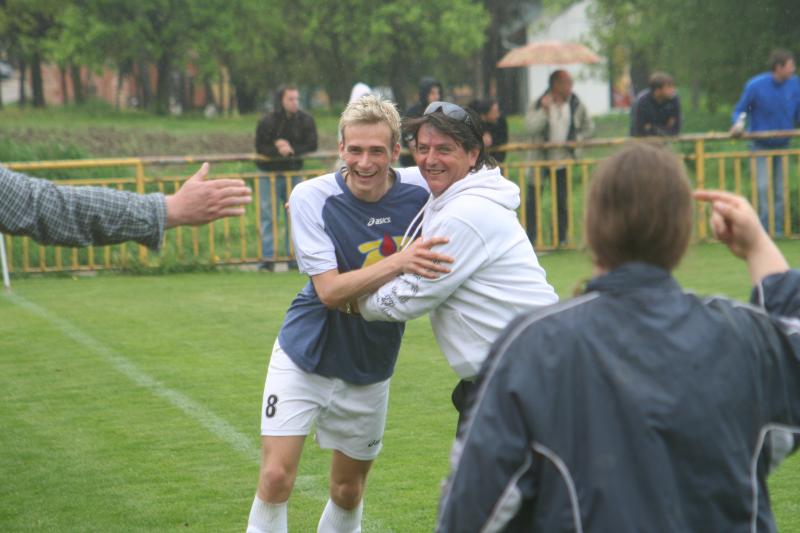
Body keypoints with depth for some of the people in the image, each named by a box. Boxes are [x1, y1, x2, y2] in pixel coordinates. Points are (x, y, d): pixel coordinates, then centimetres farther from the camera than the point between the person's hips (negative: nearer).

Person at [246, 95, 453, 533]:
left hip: (368, 371, 3)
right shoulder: (312, 197, -19)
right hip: (305, 358, -2)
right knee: (276, 478, -11)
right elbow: (330, 291, -27)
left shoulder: (419, 191, -13)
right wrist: (398, 263, -40)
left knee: (348, 490, 13)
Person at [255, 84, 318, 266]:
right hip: (270, 173, -3)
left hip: (293, 172, 3)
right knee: (268, 214, -4)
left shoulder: (306, 120, -3)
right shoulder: (267, 121, -10)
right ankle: (268, 256, -2)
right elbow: (260, 147, -10)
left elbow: (311, 145, -5)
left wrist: (291, 149, -18)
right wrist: (277, 150, -27)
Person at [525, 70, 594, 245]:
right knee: (532, 200, -2)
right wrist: (544, 110, -26)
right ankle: (529, 239, 3)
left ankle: (561, 238, 13)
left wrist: (576, 140, -3)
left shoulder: (576, 105, 1)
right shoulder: (539, 104, -6)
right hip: (540, 159, -2)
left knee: (562, 201, 5)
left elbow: (588, 127, 12)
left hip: (564, 160, 2)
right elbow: (531, 127, -19)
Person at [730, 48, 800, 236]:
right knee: (764, 187, -14)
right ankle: (764, 229, -8)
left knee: (780, 189, 4)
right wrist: (739, 123, -24)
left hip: (782, 144, 4)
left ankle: (778, 229, 11)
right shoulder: (756, 85, -14)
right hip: (760, 145, -3)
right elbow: (739, 110, -4)